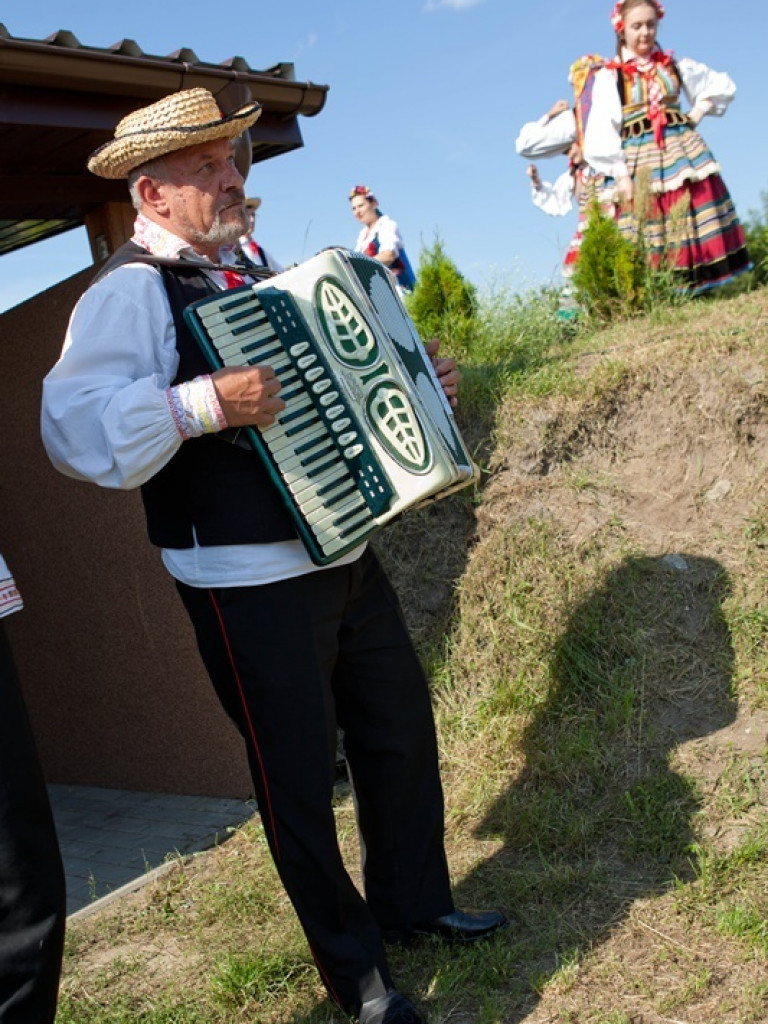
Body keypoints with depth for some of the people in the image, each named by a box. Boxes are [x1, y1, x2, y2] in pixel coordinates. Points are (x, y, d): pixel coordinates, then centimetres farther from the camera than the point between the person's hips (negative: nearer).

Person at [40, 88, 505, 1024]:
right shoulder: (131, 292, -12)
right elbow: (75, 428, -26)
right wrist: (206, 404, -34)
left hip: (343, 555, 9)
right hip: (251, 589, -8)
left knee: (403, 729, 18)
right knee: (299, 777, 6)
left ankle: (415, 902, 41)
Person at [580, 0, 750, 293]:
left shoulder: (674, 66, 12)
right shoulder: (609, 76, -1)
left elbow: (722, 85, 23)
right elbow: (601, 132, -8)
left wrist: (698, 113, 7)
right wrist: (620, 174, -15)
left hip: (683, 151, 4)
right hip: (639, 161, -4)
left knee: (699, 219, -2)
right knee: (648, 233, -6)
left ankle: (701, 287, 3)